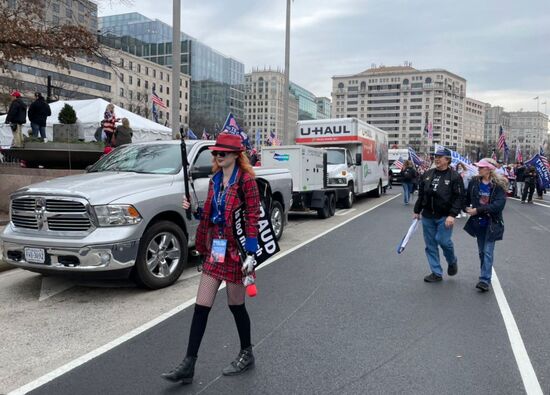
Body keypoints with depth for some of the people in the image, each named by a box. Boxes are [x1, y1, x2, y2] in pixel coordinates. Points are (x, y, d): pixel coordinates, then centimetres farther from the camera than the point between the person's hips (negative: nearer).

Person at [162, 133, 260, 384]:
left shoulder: (246, 180, -11)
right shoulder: (215, 180, 10)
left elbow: (253, 218, -15)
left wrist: (251, 254, -20)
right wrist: (193, 209, -1)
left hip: (235, 249, -6)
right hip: (214, 248, 7)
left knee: (236, 304, 8)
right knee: (201, 306, 5)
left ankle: (246, 354, 31)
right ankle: (188, 365, 11)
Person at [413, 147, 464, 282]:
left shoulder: (454, 176, -6)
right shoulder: (427, 174, 9)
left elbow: (458, 198, -11)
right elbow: (421, 194, 15)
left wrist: (452, 215, -20)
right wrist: (417, 211, 15)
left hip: (444, 217, -5)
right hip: (427, 216, 5)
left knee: (443, 240, -12)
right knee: (430, 244, 7)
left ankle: (452, 261, 22)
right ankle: (436, 273, 18)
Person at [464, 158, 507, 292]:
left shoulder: (499, 185, -12)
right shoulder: (474, 182, -1)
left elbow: (499, 205, -21)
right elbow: (467, 198, 11)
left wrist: (478, 210, -22)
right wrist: (467, 208, -5)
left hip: (491, 224, -4)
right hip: (478, 222, 4)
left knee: (488, 252, -7)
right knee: (481, 251, 14)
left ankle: (485, 280, -5)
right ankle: (486, 274, 29)